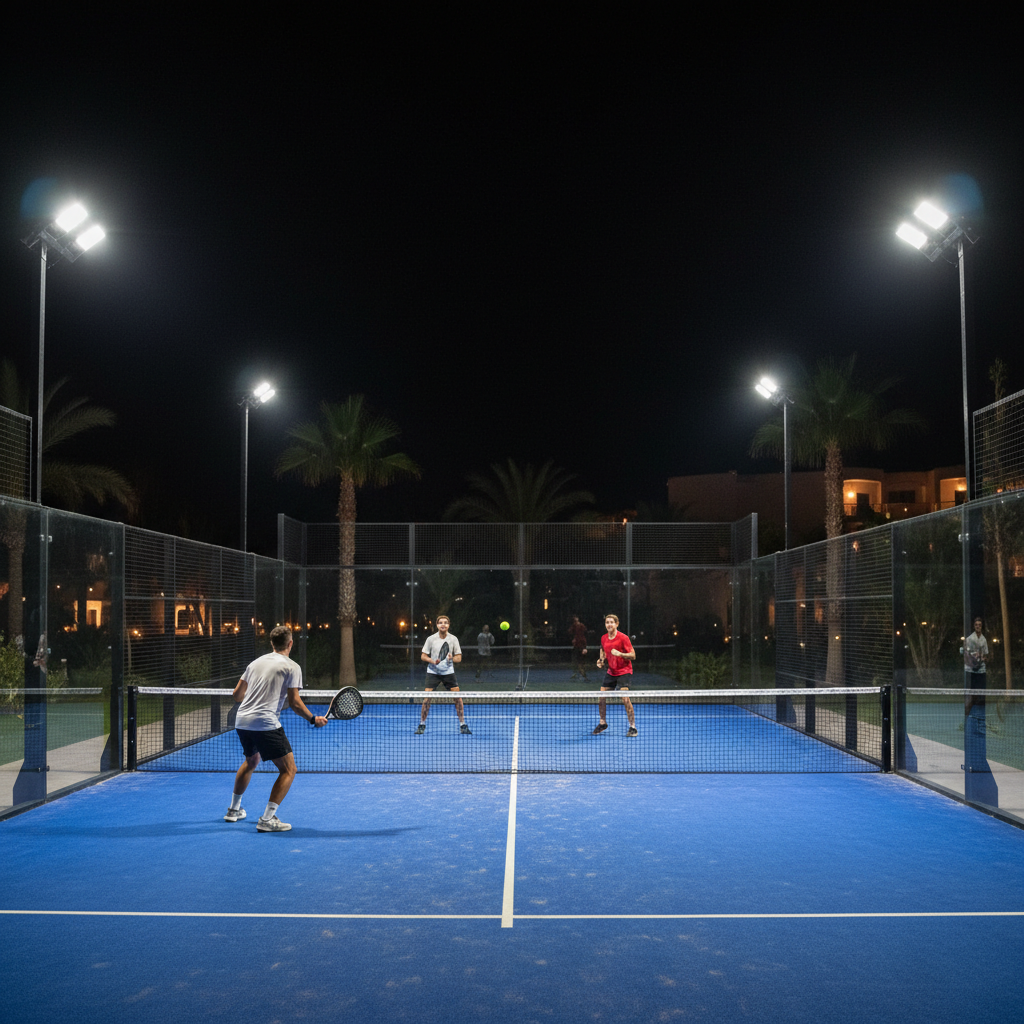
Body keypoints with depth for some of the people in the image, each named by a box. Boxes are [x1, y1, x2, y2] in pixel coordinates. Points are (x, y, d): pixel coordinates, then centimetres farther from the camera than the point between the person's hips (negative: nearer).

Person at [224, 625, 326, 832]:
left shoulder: (257, 662, 17)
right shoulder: (291, 667, -1)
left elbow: (237, 694, 21)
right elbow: (295, 703, -8)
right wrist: (314, 719, 5)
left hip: (241, 721, 8)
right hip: (266, 724, -8)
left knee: (251, 761, 33)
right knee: (288, 770, 0)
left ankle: (234, 809, 42)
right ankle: (267, 819, -9)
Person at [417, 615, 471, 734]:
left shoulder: (453, 639, -1)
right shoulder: (431, 639, -4)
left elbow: (459, 657, 3)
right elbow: (423, 656, 0)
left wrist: (452, 658, -20)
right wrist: (433, 661, -18)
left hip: (449, 672, 1)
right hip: (433, 672, -1)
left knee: (458, 697, -6)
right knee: (427, 697, -9)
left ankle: (462, 725, 5)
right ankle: (422, 725, 7)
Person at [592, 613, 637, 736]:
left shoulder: (623, 638, -13)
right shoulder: (604, 638, 5)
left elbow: (633, 656, -13)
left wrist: (620, 654, -28)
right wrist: (601, 661, 1)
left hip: (624, 671, -6)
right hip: (611, 672, 6)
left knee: (625, 698, -20)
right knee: (601, 697, 3)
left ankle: (633, 727, -11)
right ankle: (602, 723, 24)